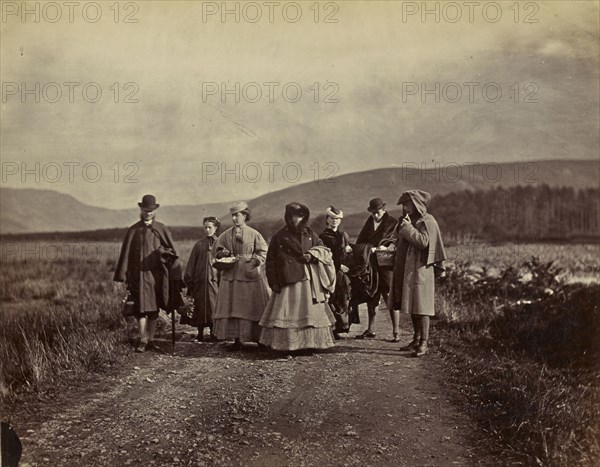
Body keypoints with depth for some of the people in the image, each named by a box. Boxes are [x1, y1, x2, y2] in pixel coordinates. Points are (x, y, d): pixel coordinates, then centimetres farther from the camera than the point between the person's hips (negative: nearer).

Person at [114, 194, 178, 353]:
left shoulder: (161, 229, 8)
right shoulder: (133, 230, 6)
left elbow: (172, 251, 8)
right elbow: (125, 254, 4)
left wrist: (162, 251, -14)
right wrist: (123, 276, -3)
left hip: (155, 274, 2)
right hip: (139, 274, -1)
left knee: (154, 309, 6)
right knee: (142, 308, -9)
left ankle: (151, 340, 13)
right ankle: (143, 341, -8)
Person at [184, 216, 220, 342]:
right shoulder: (199, 244, 7)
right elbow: (191, 263, 7)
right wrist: (189, 279, 2)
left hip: (214, 280, -1)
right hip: (200, 281, 1)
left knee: (214, 305, 0)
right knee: (200, 306, 2)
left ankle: (213, 332, 12)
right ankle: (200, 334, 9)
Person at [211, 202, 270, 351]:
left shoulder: (254, 234, -2)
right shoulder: (226, 234, 7)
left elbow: (263, 253, 0)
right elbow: (216, 249, 14)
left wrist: (251, 258, -15)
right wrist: (223, 253, -6)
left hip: (250, 276, -3)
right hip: (231, 276, 3)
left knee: (251, 309, -1)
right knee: (232, 309, 1)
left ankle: (259, 339, 8)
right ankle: (237, 340, 7)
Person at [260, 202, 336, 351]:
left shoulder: (309, 233, 11)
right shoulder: (279, 237, 1)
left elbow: (323, 248, 15)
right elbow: (271, 261, 2)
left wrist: (312, 254, -6)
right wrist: (274, 282, -5)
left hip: (310, 281, 4)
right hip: (289, 280, -4)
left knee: (311, 310, 5)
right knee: (288, 311, -6)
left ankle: (311, 342, 13)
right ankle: (285, 345, -2)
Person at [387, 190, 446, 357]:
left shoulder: (427, 221, -8)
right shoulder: (405, 220, 16)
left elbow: (424, 242, -19)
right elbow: (396, 237, 18)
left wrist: (408, 228, -16)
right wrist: (392, 245, -1)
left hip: (420, 270, -8)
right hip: (405, 269, 8)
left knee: (420, 306, -7)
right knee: (411, 305, 12)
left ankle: (424, 343, -4)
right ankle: (416, 339, 21)